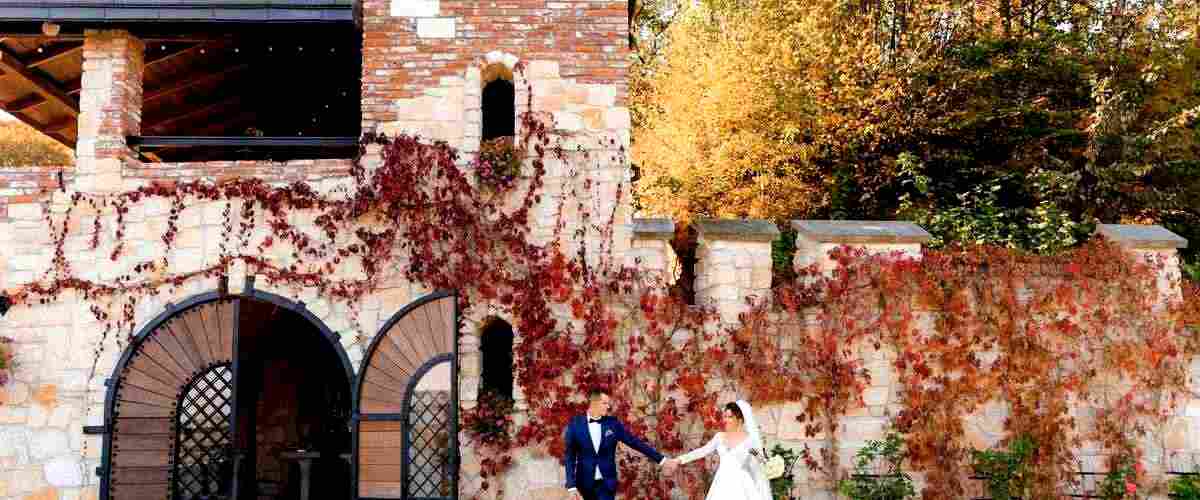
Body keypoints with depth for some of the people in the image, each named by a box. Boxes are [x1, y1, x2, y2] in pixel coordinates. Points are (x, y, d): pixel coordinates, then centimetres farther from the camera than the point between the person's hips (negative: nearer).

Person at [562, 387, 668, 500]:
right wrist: (572, 486, -11)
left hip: (606, 482, 0)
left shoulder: (612, 423, 0)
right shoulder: (575, 424, -4)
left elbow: (635, 442, 2)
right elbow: (569, 456, -4)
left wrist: (661, 460, -1)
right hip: (585, 483, 0)